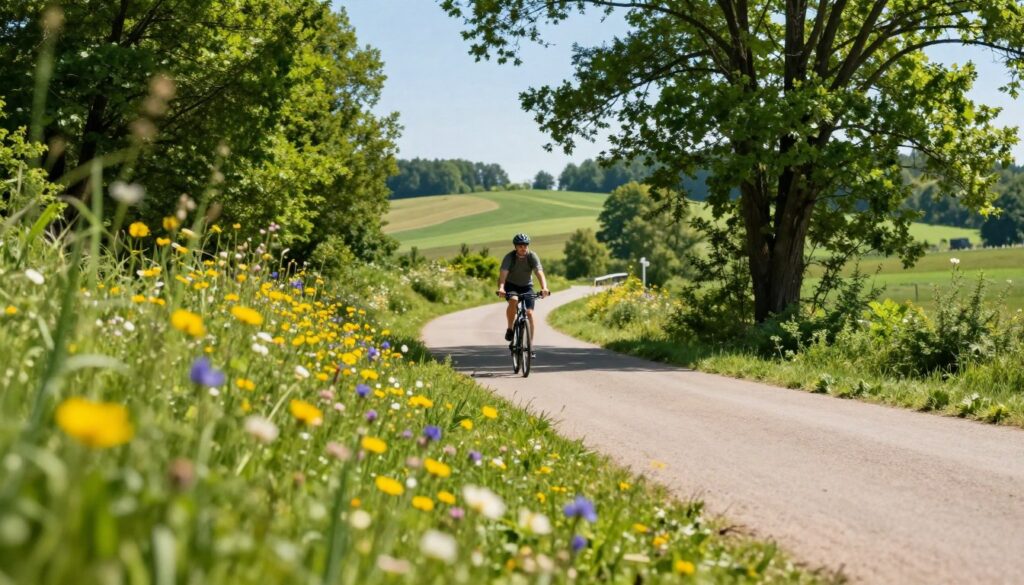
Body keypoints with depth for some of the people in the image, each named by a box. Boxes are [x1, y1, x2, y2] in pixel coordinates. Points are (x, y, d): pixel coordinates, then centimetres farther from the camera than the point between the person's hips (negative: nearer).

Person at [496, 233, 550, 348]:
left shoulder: (532, 256, -18)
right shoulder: (509, 257, -21)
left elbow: (539, 272, -31)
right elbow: (503, 273, -34)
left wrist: (544, 288, -49)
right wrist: (501, 288, -53)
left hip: (526, 286, 2)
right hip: (511, 286, -1)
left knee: (529, 313, -13)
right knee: (514, 300, -35)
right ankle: (509, 328, -15)